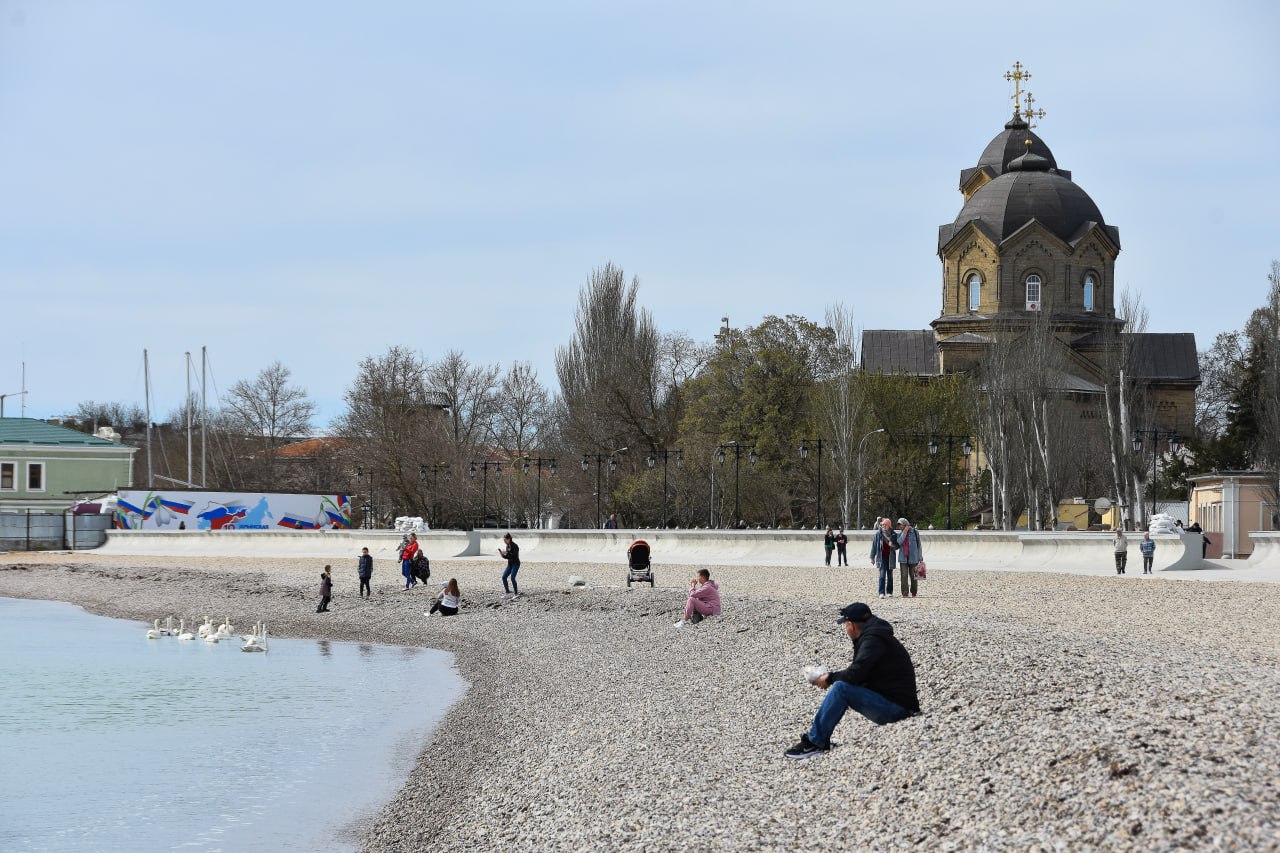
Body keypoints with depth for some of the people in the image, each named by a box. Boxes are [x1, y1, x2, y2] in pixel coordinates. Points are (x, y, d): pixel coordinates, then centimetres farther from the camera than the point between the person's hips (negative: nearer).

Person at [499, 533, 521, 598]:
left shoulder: (514, 546, -15)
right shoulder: (507, 546, 9)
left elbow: (514, 555, -23)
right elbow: (507, 557, 13)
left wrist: (506, 553, -26)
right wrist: (502, 555, -6)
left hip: (516, 564, -8)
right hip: (510, 564, 8)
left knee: (512, 578, -18)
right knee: (504, 577, 0)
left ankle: (516, 594, -11)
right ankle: (508, 592, 10)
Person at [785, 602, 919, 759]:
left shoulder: (873, 640, -15)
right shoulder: (873, 636, 17)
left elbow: (855, 674, -23)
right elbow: (859, 674, 20)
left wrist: (830, 678, -6)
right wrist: (832, 677, 10)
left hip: (897, 709, -11)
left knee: (841, 688, -20)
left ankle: (815, 743, -17)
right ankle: (818, 740, 10)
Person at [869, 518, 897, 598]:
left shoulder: (893, 534, 1)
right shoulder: (878, 534, -2)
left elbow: (898, 545, 9)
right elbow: (874, 545, 3)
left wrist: (893, 545, -15)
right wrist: (872, 557, 3)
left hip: (890, 557, 2)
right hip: (882, 557, -2)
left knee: (890, 575, 11)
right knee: (882, 574, -12)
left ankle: (889, 591, 23)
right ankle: (881, 592, -15)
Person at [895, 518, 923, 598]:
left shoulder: (914, 532, 0)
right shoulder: (900, 533, 8)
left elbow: (918, 545, 5)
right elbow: (899, 542, -11)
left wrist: (920, 558, 4)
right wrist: (904, 532, -13)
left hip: (913, 558, -2)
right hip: (903, 558, 2)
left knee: (913, 576, 3)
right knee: (904, 576, -3)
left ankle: (913, 593, 12)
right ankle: (904, 593, -1)